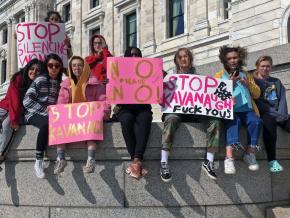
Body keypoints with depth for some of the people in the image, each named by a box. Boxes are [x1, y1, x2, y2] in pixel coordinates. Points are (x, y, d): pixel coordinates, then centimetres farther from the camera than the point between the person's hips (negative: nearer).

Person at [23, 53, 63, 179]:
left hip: (52, 115, 5)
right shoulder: (40, 80, -5)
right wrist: (44, 110, -20)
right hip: (34, 114, -5)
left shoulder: (61, 83, 11)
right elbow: (26, 100, -13)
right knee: (46, 124, -37)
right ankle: (39, 162, -27)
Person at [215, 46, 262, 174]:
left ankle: (250, 153, -20)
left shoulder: (246, 74, 21)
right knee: (233, 121, -37)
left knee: (256, 121, -30)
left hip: (245, 109, 3)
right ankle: (229, 158, -50)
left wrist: (249, 84, -1)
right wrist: (229, 83, -11)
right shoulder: (219, 76, 13)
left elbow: (257, 94, 18)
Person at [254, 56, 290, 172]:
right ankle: (272, 160, -38)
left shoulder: (276, 81, 22)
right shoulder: (254, 81, 8)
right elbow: (258, 102, -4)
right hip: (265, 113, -5)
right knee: (269, 121, -39)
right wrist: (274, 114, -14)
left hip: (280, 114, 5)